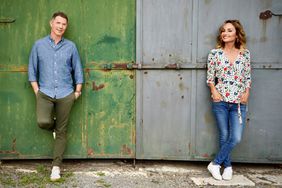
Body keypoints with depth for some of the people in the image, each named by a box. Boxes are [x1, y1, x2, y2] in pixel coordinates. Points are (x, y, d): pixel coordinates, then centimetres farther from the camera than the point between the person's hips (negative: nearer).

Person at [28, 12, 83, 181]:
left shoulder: (70, 46, 6)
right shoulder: (39, 45, 6)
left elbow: (78, 70, 9)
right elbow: (32, 70, 8)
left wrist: (77, 92, 3)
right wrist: (36, 91, -1)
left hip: (65, 94, 0)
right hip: (45, 93, 0)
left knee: (61, 132, 2)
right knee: (43, 122, -23)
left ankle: (56, 166, 14)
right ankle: (53, 126, 15)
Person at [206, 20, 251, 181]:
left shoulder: (245, 54, 4)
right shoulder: (215, 53, 0)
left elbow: (248, 77, 10)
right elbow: (210, 76, 4)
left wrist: (247, 92, -3)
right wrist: (214, 91, -10)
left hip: (239, 102, 1)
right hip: (220, 101, -1)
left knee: (236, 138, -6)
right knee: (224, 136, 7)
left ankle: (216, 164, 11)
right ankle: (228, 166, 25)